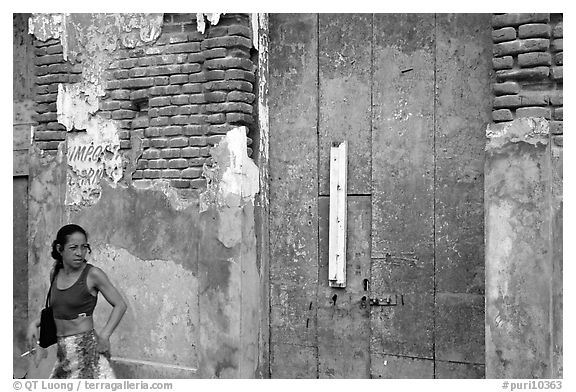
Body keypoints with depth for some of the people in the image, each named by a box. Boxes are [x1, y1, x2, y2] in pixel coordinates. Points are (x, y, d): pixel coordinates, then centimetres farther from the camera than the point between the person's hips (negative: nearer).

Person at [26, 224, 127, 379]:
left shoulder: (93, 274, -11)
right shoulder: (55, 273, 7)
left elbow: (120, 305, -8)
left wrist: (104, 334, -17)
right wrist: (34, 323, 7)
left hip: (86, 348, -6)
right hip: (62, 350, 6)